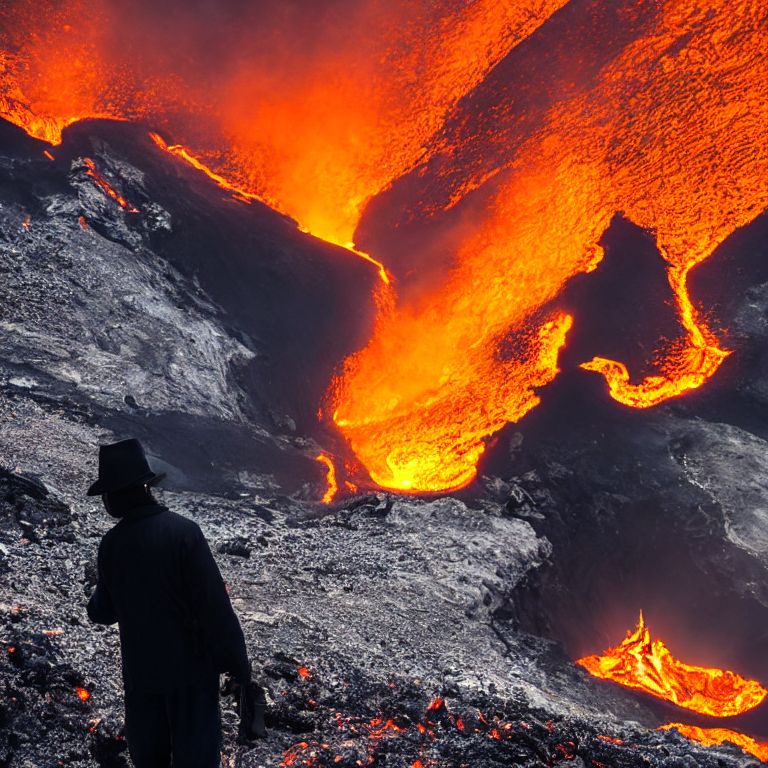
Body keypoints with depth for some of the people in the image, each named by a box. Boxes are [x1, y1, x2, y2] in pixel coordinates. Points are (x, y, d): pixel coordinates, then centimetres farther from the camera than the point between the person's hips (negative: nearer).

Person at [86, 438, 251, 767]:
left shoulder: (111, 544, -6)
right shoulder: (183, 531, -19)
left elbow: (103, 612, 7)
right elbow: (215, 606, -20)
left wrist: (95, 599, 30)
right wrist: (238, 665, -12)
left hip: (140, 670, 4)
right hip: (191, 666, -4)